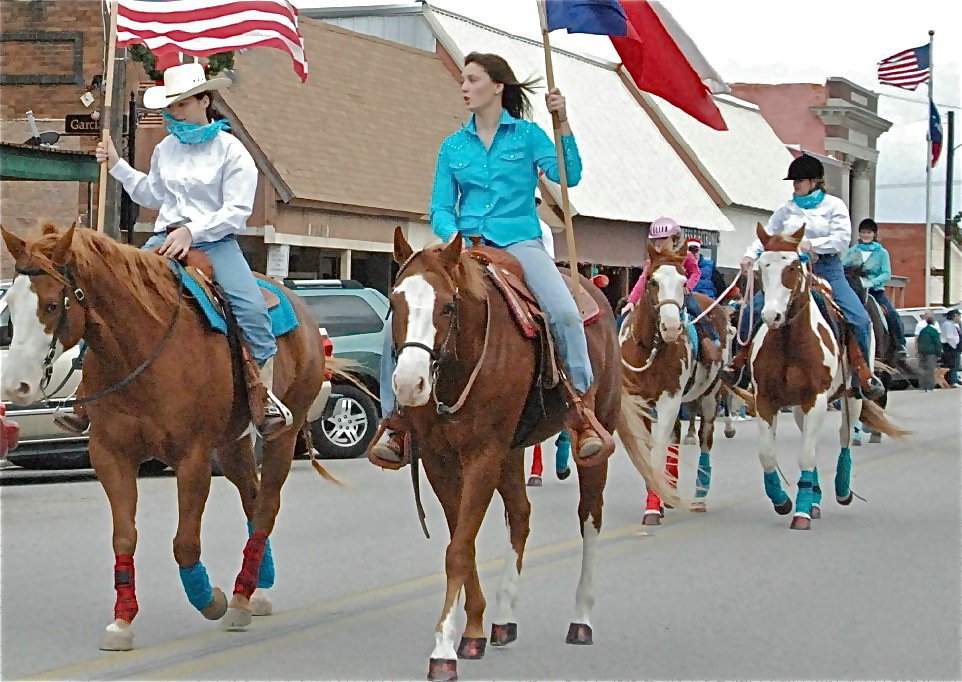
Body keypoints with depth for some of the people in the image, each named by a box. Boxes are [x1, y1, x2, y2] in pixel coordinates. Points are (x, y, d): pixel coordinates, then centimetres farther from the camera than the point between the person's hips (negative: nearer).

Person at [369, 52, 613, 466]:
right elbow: (440, 208, 13)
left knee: (564, 312, -31)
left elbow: (567, 175, -5)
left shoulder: (526, 134, 7)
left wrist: (563, 125, -14)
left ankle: (583, 415, -20)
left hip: (518, 242, -3)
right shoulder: (453, 146, 15)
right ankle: (396, 422, -7)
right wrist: (453, 235, -8)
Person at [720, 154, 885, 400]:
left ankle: (863, 374, -4)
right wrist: (751, 254, -9)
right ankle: (741, 364, 4)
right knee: (753, 310, -10)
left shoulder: (834, 205, 2)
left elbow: (842, 239, -8)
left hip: (827, 270, -3)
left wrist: (811, 244, -20)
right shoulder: (787, 209, 12)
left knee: (859, 319, -17)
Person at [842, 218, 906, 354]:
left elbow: (887, 274, -4)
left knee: (892, 315, -20)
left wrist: (872, 282, -21)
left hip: (875, 290, -2)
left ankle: (900, 346, -13)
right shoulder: (852, 251, 12)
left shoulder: (882, 252, 5)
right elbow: (842, 267, 8)